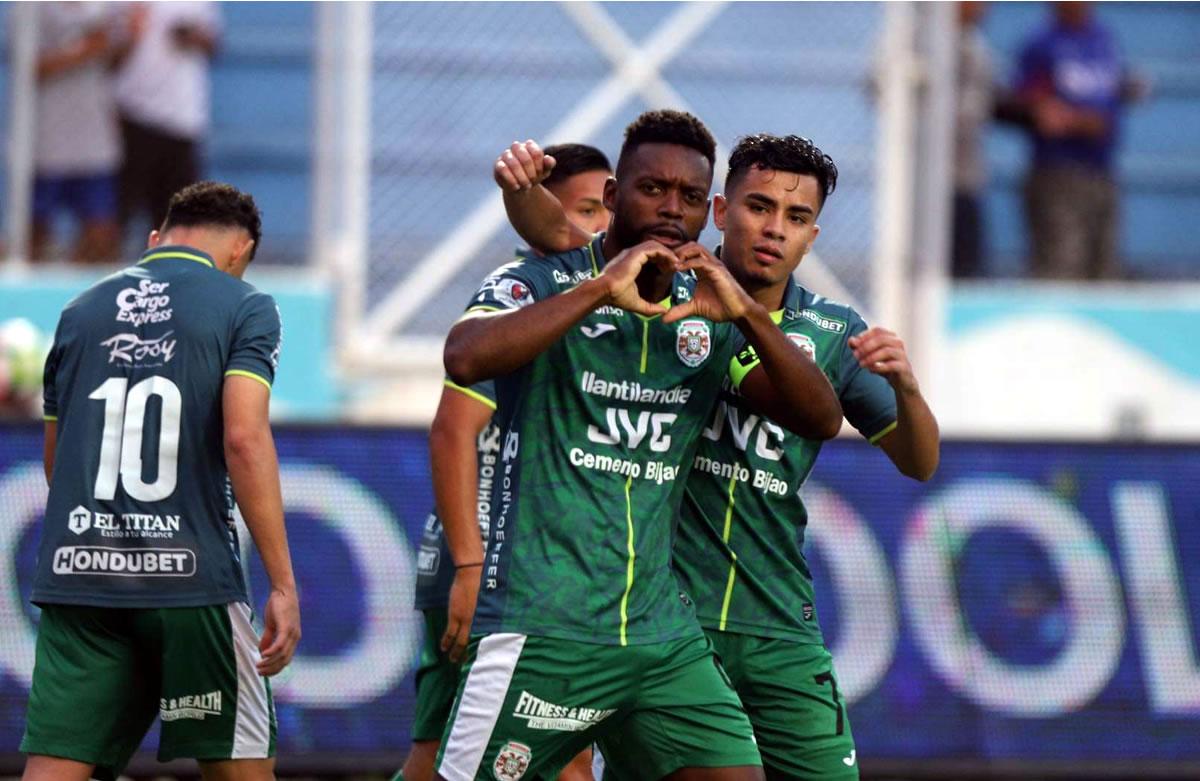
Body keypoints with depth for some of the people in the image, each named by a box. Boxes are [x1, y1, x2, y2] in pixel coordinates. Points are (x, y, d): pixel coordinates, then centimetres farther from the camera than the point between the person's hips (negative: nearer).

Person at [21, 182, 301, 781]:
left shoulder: (80, 312, 16)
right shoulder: (243, 308, 2)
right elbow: (244, 438, -11)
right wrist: (282, 585, -11)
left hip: (74, 574, 4)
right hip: (190, 576, -4)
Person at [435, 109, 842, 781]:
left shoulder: (710, 317, 12)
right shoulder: (541, 286, -4)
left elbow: (821, 418, 5)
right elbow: (466, 357, -25)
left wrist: (749, 314, -10)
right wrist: (601, 289, -26)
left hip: (665, 640, 5)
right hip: (542, 635, -5)